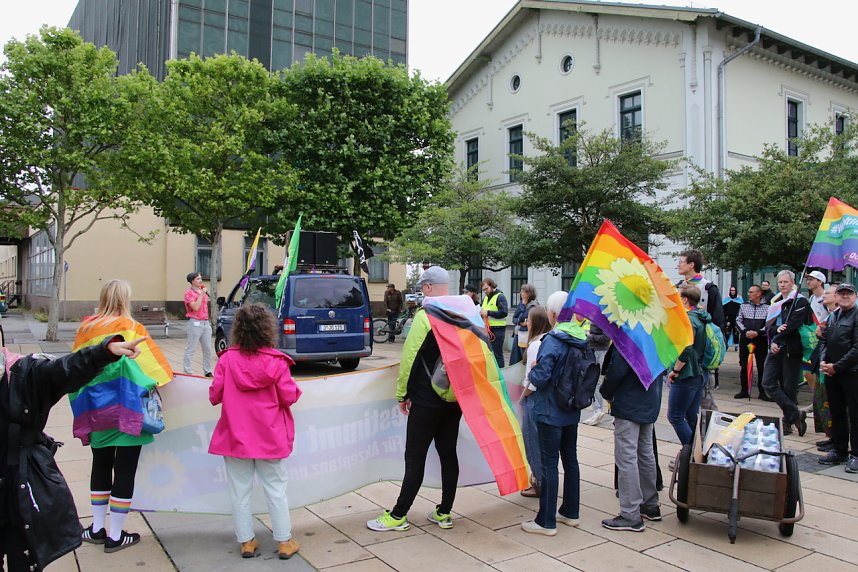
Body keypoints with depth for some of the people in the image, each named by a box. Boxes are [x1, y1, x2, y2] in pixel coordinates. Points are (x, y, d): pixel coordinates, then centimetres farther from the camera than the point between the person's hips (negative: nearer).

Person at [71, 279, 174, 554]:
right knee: (124, 470, 5)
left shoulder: (86, 327, 1)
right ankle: (115, 536, 12)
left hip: (96, 410, 5)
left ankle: (97, 528, 31)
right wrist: (167, 378, 3)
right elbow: (153, 364, -14)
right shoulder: (131, 329, -13)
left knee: (100, 466, 20)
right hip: (126, 410, -5)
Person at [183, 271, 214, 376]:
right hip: (195, 323, -7)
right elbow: (195, 307, -17)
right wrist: (201, 294, -14)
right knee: (190, 349, -4)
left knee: (208, 349, 9)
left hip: (205, 322, 7)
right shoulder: (189, 293, -6)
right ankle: (187, 372, 0)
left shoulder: (203, 291, 16)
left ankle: (207, 371, 17)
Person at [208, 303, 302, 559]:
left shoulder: (227, 359, -8)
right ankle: (284, 542, 18)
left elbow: (214, 396, -3)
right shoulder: (276, 361, -13)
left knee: (240, 491, 13)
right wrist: (295, 388, 9)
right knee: (276, 490, 11)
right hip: (270, 438, -1)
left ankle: (246, 542, 21)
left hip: (235, 437, 1)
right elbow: (289, 397, -11)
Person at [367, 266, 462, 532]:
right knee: (448, 452, 12)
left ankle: (398, 516, 8)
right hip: (456, 399, 7)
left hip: (427, 399, -7)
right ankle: (444, 513, 20)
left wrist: (402, 394, -4)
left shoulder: (425, 316, -13)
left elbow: (410, 357, -14)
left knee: (415, 456, 0)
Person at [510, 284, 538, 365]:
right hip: (518, 333, 7)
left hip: (527, 335, -7)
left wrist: (523, 305, -12)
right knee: (515, 358, 11)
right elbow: (514, 318, 10)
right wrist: (520, 322, -8)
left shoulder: (534, 305, -9)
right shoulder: (521, 303, 12)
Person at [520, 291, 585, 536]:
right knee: (570, 459, 17)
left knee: (549, 463, 0)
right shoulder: (582, 339, 2)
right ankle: (571, 512, 30)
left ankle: (546, 521, 8)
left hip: (551, 412, -7)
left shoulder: (553, 340, -20)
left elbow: (540, 377, -25)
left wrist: (533, 370, -4)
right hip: (572, 411, 8)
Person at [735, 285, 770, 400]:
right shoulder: (743, 306, 8)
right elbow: (738, 321, 6)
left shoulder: (767, 307, 0)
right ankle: (744, 391, 15)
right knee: (744, 365, 6)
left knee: (762, 366, 1)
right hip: (745, 339, 2)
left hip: (761, 340, -2)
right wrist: (745, 331, -10)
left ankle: (762, 392, 9)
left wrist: (757, 332, -16)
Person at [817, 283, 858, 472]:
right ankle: (839, 451, 23)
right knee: (836, 413, 13)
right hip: (831, 372, 7)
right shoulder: (833, 316, 14)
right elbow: (824, 340, 16)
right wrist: (823, 361, 0)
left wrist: (837, 366, -14)